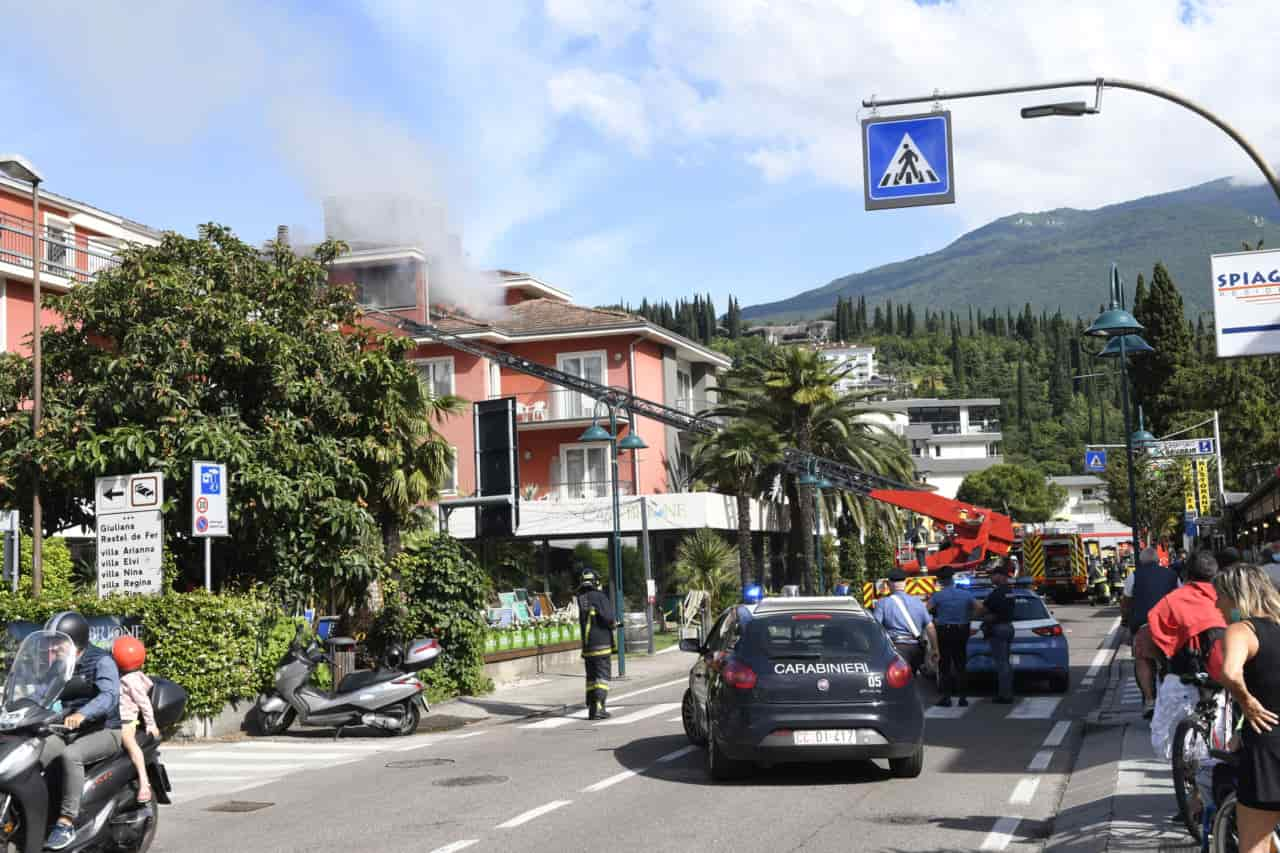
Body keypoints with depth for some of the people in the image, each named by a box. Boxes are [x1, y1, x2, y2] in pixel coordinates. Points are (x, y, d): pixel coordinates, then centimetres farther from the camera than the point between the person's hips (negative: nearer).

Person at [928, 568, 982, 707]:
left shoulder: (938, 596, -9)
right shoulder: (965, 594, 2)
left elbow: (927, 609, -18)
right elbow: (979, 607, -2)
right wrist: (969, 618, 9)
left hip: (943, 632, -3)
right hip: (961, 631, 3)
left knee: (944, 666, 2)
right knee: (961, 665, 9)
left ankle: (946, 697, 1)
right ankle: (962, 697, 9)